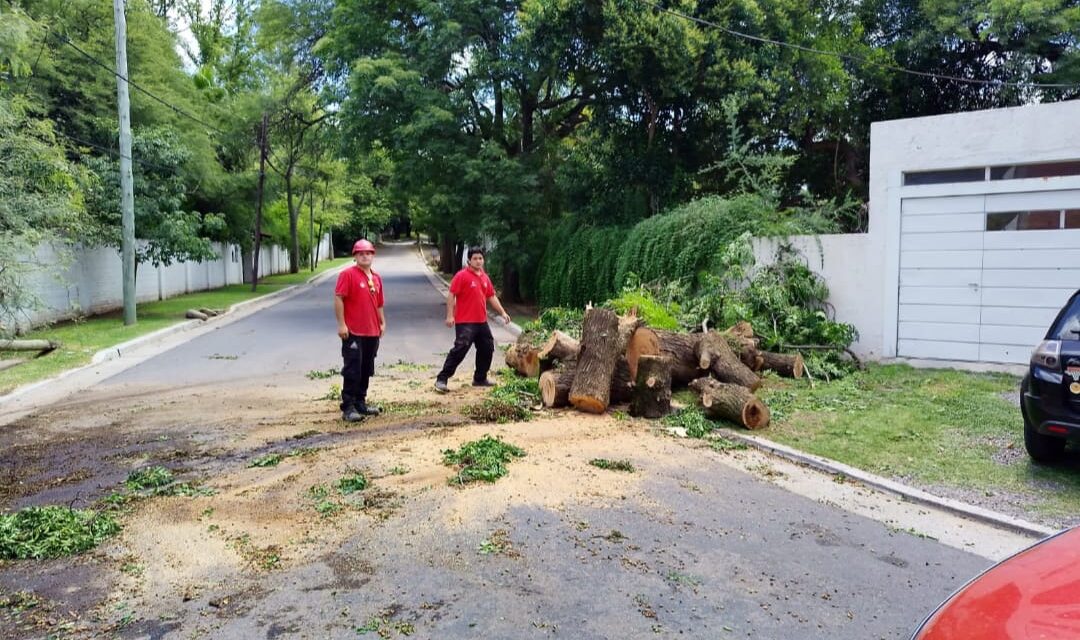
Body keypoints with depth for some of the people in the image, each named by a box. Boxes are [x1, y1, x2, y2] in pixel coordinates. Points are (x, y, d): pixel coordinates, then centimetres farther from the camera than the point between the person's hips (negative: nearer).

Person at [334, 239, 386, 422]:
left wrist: (382, 322, 14)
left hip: (372, 333, 7)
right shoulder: (348, 274, -7)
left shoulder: (376, 278, 14)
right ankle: (348, 408, -1)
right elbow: (338, 299, -13)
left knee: (366, 371, 13)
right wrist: (341, 324, -17)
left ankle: (360, 403, 24)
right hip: (353, 332, -7)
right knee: (352, 371, -6)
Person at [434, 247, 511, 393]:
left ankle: (480, 379, 28)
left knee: (487, 349, 14)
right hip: (465, 322, -8)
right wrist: (450, 315, -20)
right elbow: (451, 295, -13)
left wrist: (502, 312, 14)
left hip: (482, 322, 8)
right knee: (460, 349, -14)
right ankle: (441, 380, -9)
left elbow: (492, 297, 19)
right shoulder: (462, 276, -10)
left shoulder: (485, 277, 11)